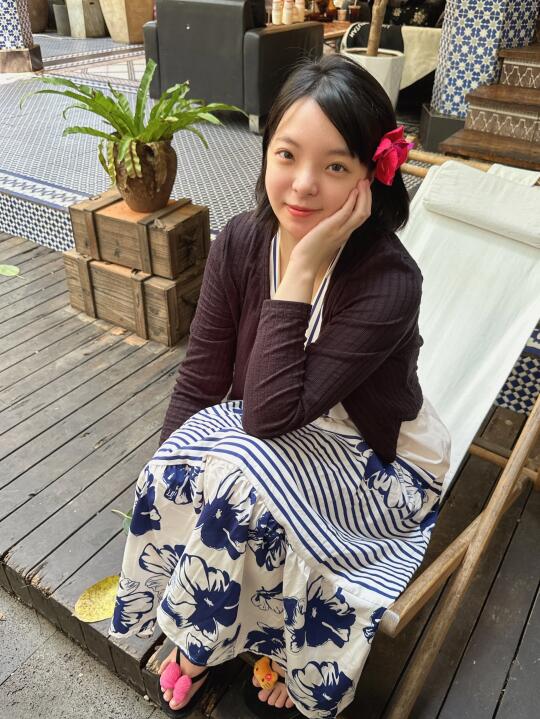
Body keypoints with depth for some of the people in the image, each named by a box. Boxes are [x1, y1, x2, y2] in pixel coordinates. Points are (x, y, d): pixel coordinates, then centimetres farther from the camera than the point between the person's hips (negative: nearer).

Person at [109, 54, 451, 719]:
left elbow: (271, 415, -32)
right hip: (275, 436, 5)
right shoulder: (241, 242, -12)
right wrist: (167, 475, -15)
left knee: (240, 485, -30)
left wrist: (302, 271, -35)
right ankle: (197, 637, 7)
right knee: (171, 479, -22)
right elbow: (200, 381, -7)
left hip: (377, 464, -4)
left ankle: (251, 648, 2)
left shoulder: (388, 283, -29)